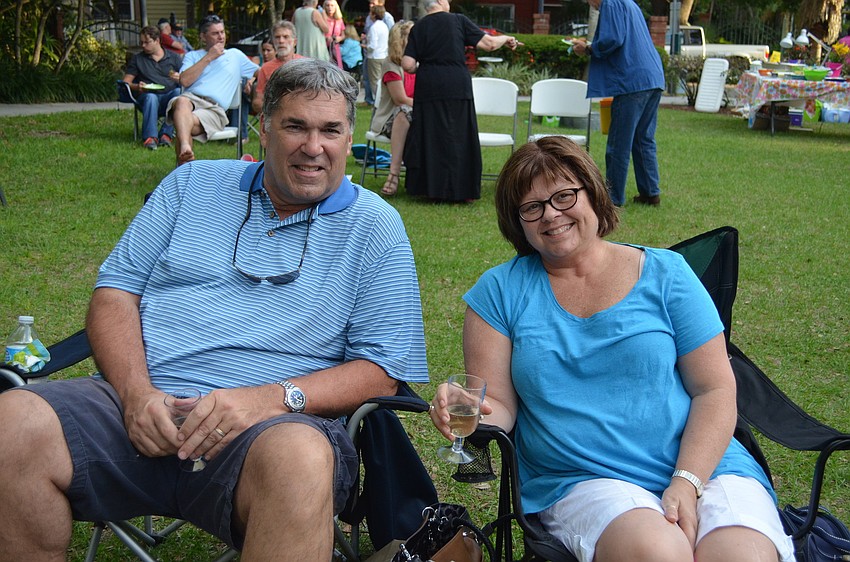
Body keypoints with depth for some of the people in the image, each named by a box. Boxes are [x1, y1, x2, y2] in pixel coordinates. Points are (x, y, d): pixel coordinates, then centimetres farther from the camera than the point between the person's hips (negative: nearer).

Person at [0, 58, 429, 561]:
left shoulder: (375, 227, 10)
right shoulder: (194, 184, 20)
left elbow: (383, 371, 3)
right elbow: (116, 290, 14)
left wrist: (273, 398, -14)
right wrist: (136, 391, -6)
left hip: (273, 426, -4)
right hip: (140, 405, 4)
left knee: (299, 458, -40)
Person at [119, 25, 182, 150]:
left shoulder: (173, 58, 19)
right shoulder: (137, 59, 20)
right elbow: (125, 82, 13)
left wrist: (180, 78, -13)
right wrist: (137, 87, -10)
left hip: (169, 97, 0)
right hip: (147, 96, 0)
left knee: (179, 92, -34)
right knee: (150, 97, -37)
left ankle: (166, 134, -35)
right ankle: (150, 137, -46)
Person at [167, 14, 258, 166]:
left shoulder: (235, 55, 29)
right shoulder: (192, 56, 26)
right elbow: (185, 80, 5)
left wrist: (252, 79, 12)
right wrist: (209, 57, 7)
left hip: (214, 108, 0)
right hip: (190, 98, 0)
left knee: (188, 123, -36)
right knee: (182, 101, -41)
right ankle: (185, 148, -64)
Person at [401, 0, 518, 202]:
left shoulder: (418, 28, 5)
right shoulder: (458, 21, 0)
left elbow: (408, 65, -3)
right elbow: (489, 44, 0)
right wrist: (506, 39, 19)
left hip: (428, 88, 1)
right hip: (457, 86, -1)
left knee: (430, 138, 8)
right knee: (460, 138, 7)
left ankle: (431, 186, 10)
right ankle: (461, 189, 9)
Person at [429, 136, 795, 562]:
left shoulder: (664, 273, 8)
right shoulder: (500, 290, 8)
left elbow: (715, 391, 4)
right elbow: (497, 405, 5)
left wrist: (687, 483, -11)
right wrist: (470, 417, -20)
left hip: (704, 466, 1)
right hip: (581, 480, -1)